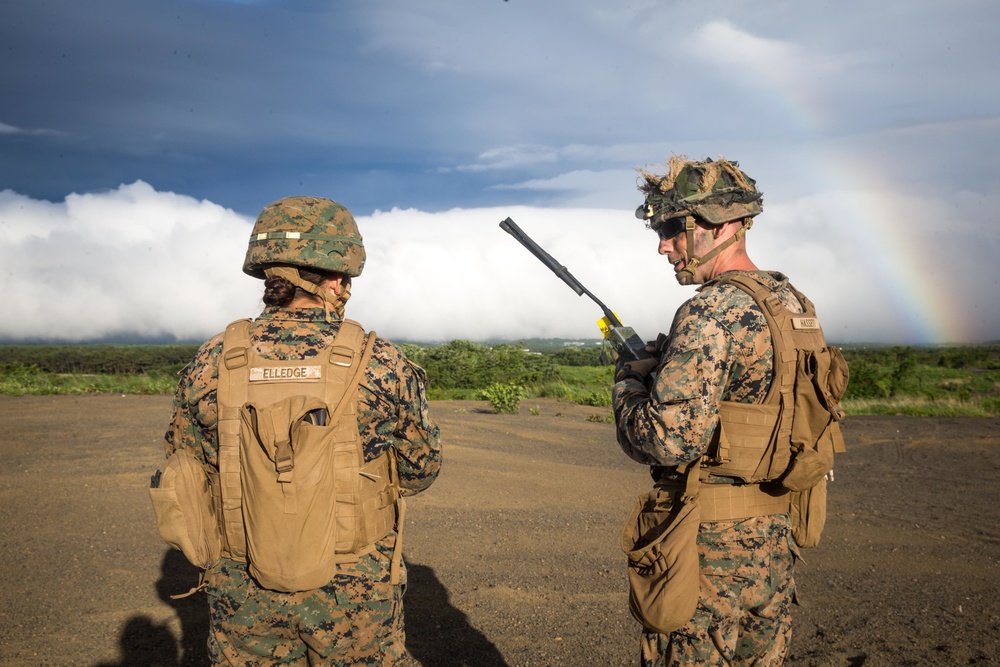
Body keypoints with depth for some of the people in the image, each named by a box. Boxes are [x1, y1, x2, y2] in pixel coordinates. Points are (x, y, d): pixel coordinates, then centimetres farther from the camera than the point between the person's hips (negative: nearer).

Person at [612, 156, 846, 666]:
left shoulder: (714, 311, -21)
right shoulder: (795, 305, 8)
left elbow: (669, 440, -28)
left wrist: (627, 384, -8)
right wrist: (663, 365, 12)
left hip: (709, 546, -9)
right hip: (775, 540, 9)